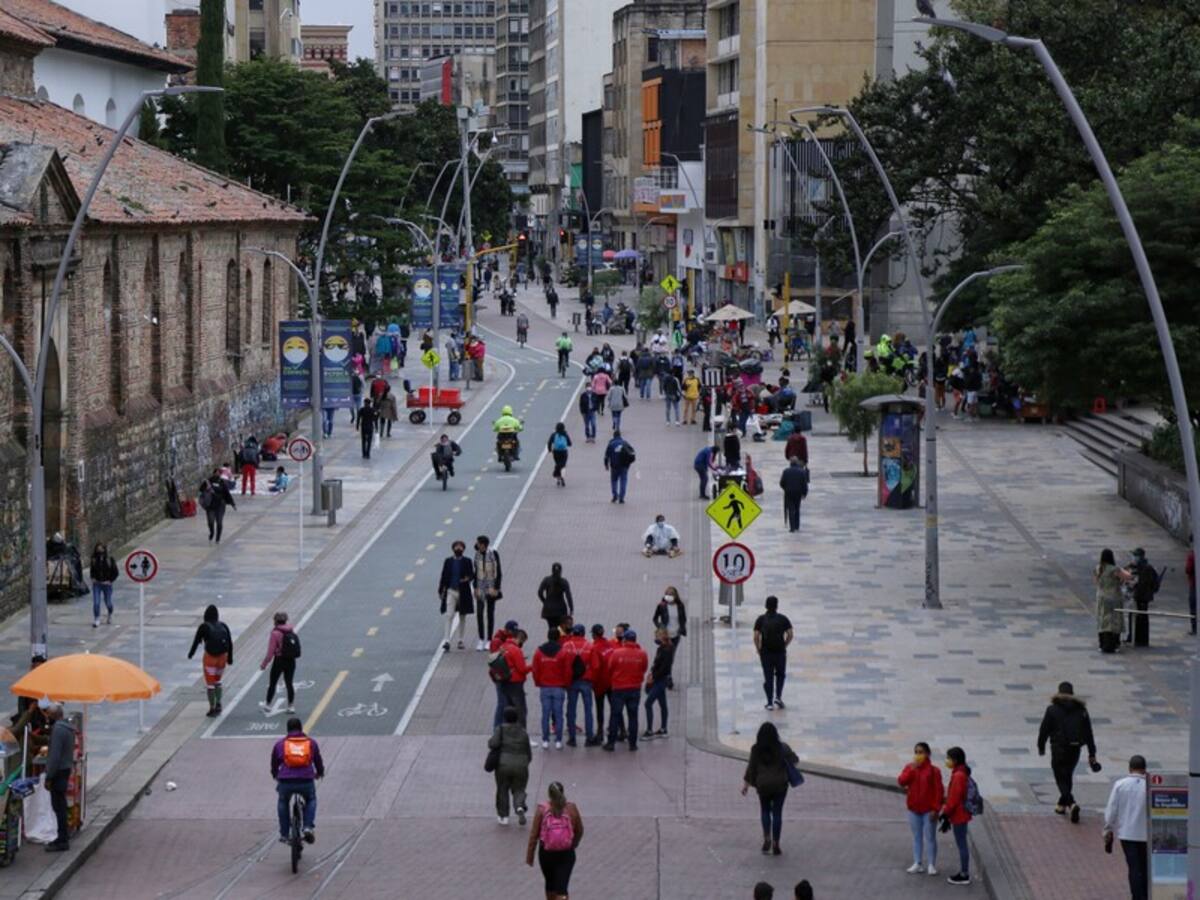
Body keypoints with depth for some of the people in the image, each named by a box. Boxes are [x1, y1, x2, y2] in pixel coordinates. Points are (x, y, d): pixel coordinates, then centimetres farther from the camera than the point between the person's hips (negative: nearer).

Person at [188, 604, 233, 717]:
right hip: (222, 657, 4)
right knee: (217, 681, 24)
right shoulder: (223, 626, 3)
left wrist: (191, 653, 16)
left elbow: (196, 641, -2)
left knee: (209, 684, 7)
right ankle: (218, 704, 12)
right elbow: (230, 643, 4)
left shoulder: (204, 627, -8)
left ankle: (212, 709, 6)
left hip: (210, 657, -4)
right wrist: (230, 658, 13)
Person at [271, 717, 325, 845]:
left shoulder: (280, 744, 14)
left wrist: (275, 775, 47)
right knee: (311, 800, 30)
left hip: (285, 782, 0)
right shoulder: (311, 743, 15)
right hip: (306, 781, 0)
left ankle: (284, 834, 27)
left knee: (283, 802, 30)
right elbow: (318, 761, 28)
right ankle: (309, 827, 8)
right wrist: (320, 773, 49)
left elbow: (274, 764, 25)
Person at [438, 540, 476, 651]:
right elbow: (443, 577, 6)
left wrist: (468, 579, -19)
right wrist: (440, 591, 4)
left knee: (462, 617, 9)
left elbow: (472, 575, 4)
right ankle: (446, 641, -15)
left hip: (463, 593, 1)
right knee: (449, 616, -10)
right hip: (451, 591, -1)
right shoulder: (448, 561, 4)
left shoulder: (467, 562, 2)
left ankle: (460, 640, 19)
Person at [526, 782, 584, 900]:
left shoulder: (542, 809, -10)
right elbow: (579, 831, 6)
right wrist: (574, 844, 27)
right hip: (566, 854, -1)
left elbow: (534, 834, -7)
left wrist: (529, 855, 3)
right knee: (562, 888, -1)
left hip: (546, 853, 1)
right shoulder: (572, 809, -7)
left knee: (550, 884, 23)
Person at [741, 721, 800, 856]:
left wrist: (746, 784, 5)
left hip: (763, 785, 0)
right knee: (777, 813, 7)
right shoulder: (782, 748, -10)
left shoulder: (756, 750, -10)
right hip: (780, 785, 0)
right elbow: (795, 761, 1)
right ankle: (775, 844, 7)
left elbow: (751, 768, -6)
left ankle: (767, 838, 5)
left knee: (765, 811, 21)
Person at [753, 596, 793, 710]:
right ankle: (778, 697, 5)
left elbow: (756, 637, -9)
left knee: (768, 677, 7)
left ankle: (770, 702, 6)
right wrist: (784, 645, 9)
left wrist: (758, 649, 5)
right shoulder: (782, 618, -3)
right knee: (780, 675, 19)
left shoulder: (761, 619, -3)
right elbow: (790, 634, -6)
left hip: (766, 652, 0)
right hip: (780, 652, 0)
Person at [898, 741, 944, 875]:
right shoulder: (909, 768, 3)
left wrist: (936, 809, -14)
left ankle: (931, 864, 10)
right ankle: (918, 864, 17)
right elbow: (901, 782, -12)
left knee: (930, 838, 3)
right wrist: (912, 769, -21)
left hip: (928, 810, -4)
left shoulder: (933, 770, -9)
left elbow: (939, 791, -10)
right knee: (917, 837, 11)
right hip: (914, 809, 4)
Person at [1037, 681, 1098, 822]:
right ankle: (1062, 804, 34)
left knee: (1061, 779, -2)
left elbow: (1044, 730, -3)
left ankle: (1071, 804, -23)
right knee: (1068, 776, 23)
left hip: (1059, 750, -4)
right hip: (1075, 749, 4)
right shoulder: (1081, 710, 4)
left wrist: (1041, 747, 12)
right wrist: (1092, 754, 8)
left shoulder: (1052, 710, -7)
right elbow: (1088, 733, 5)